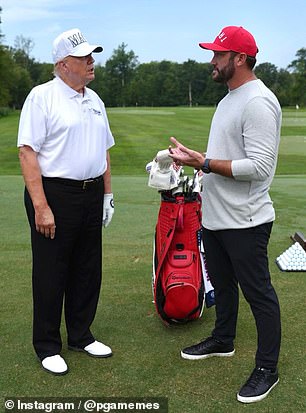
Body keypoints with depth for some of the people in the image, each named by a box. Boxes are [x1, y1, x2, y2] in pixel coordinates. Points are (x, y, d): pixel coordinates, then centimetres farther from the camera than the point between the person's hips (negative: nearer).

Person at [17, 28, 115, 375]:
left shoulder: (94, 100, 14)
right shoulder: (42, 96, -9)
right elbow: (27, 152, -15)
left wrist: (107, 194, 16)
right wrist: (41, 206, -21)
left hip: (91, 195, 7)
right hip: (55, 194, -7)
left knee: (87, 271, 14)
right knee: (51, 275, 3)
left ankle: (80, 336, 31)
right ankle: (47, 346, 19)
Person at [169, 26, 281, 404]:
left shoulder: (258, 102, -19)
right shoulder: (229, 99, 14)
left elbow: (259, 166, -26)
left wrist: (204, 163, -23)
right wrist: (192, 157, 6)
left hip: (244, 222, -10)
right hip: (216, 216, 10)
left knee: (258, 293, 2)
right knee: (222, 284, 24)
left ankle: (267, 369, 17)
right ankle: (223, 341, 43)